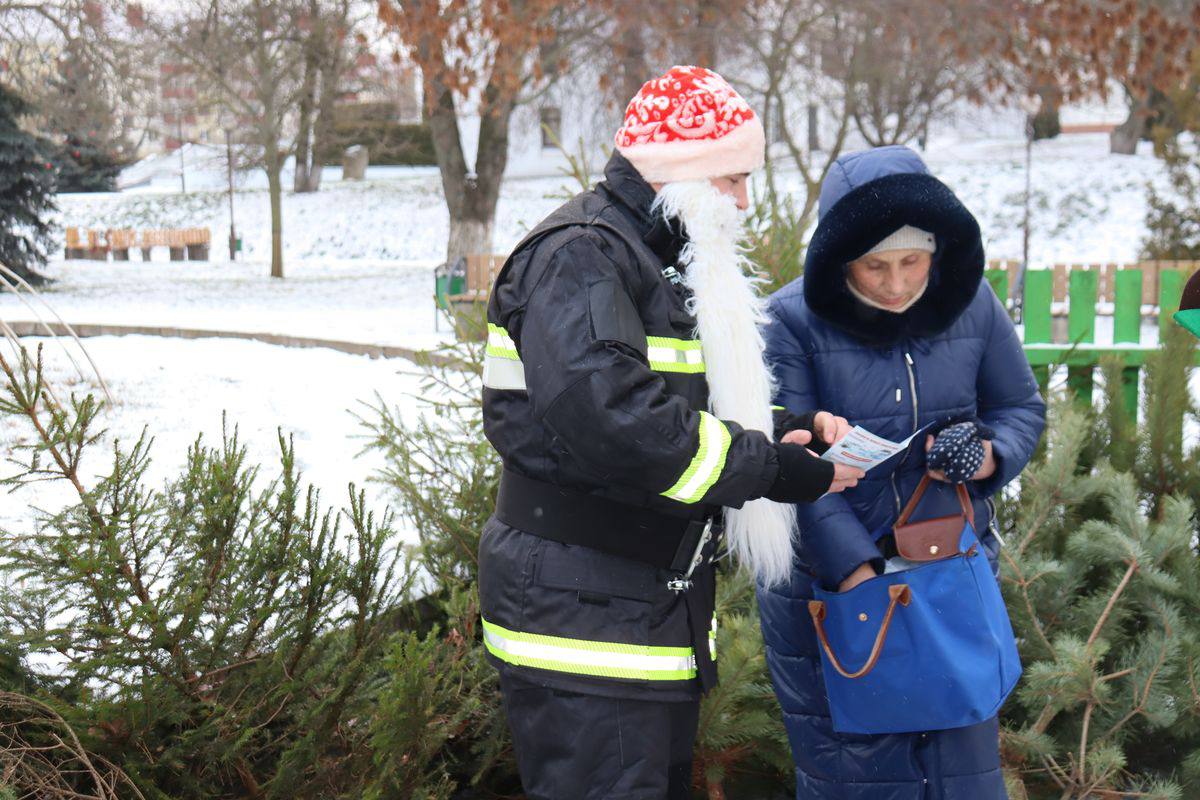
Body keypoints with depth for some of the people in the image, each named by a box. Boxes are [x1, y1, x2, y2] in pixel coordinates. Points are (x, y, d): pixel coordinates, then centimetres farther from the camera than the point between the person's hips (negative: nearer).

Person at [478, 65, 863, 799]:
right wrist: (767, 470, -22)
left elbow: (700, 411, 22)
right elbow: (608, 418, -30)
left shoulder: (666, 264, 17)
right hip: (584, 626, -10)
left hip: (658, 617, 10)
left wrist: (794, 433, 2)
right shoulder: (580, 256, -15)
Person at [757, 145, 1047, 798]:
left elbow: (1021, 406, 10)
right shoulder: (792, 321, -12)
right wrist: (855, 570, -21)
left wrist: (991, 456, -13)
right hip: (827, 579, -3)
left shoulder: (972, 303, -2)